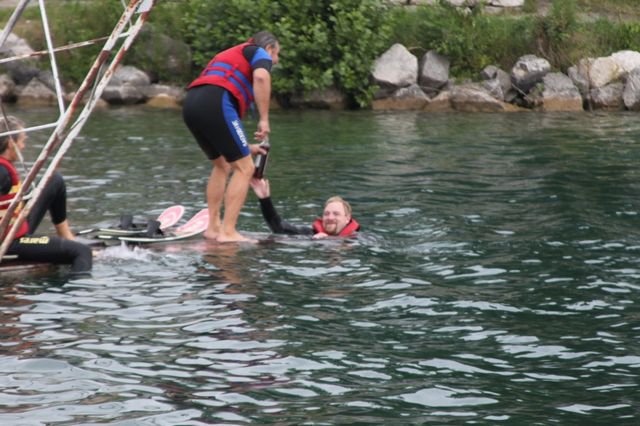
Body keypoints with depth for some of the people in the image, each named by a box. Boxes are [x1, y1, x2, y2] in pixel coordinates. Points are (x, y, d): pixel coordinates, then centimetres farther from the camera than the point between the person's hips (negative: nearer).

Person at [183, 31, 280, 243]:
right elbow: (261, 76, -12)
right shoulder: (260, 53, 15)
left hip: (191, 102, 8)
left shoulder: (230, 55, 39)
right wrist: (264, 120, -9)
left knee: (223, 165, 24)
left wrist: (245, 147, 41)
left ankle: (213, 227, 21)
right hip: (215, 103, -8)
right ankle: (227, 232, -7)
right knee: (244, 168, -2)